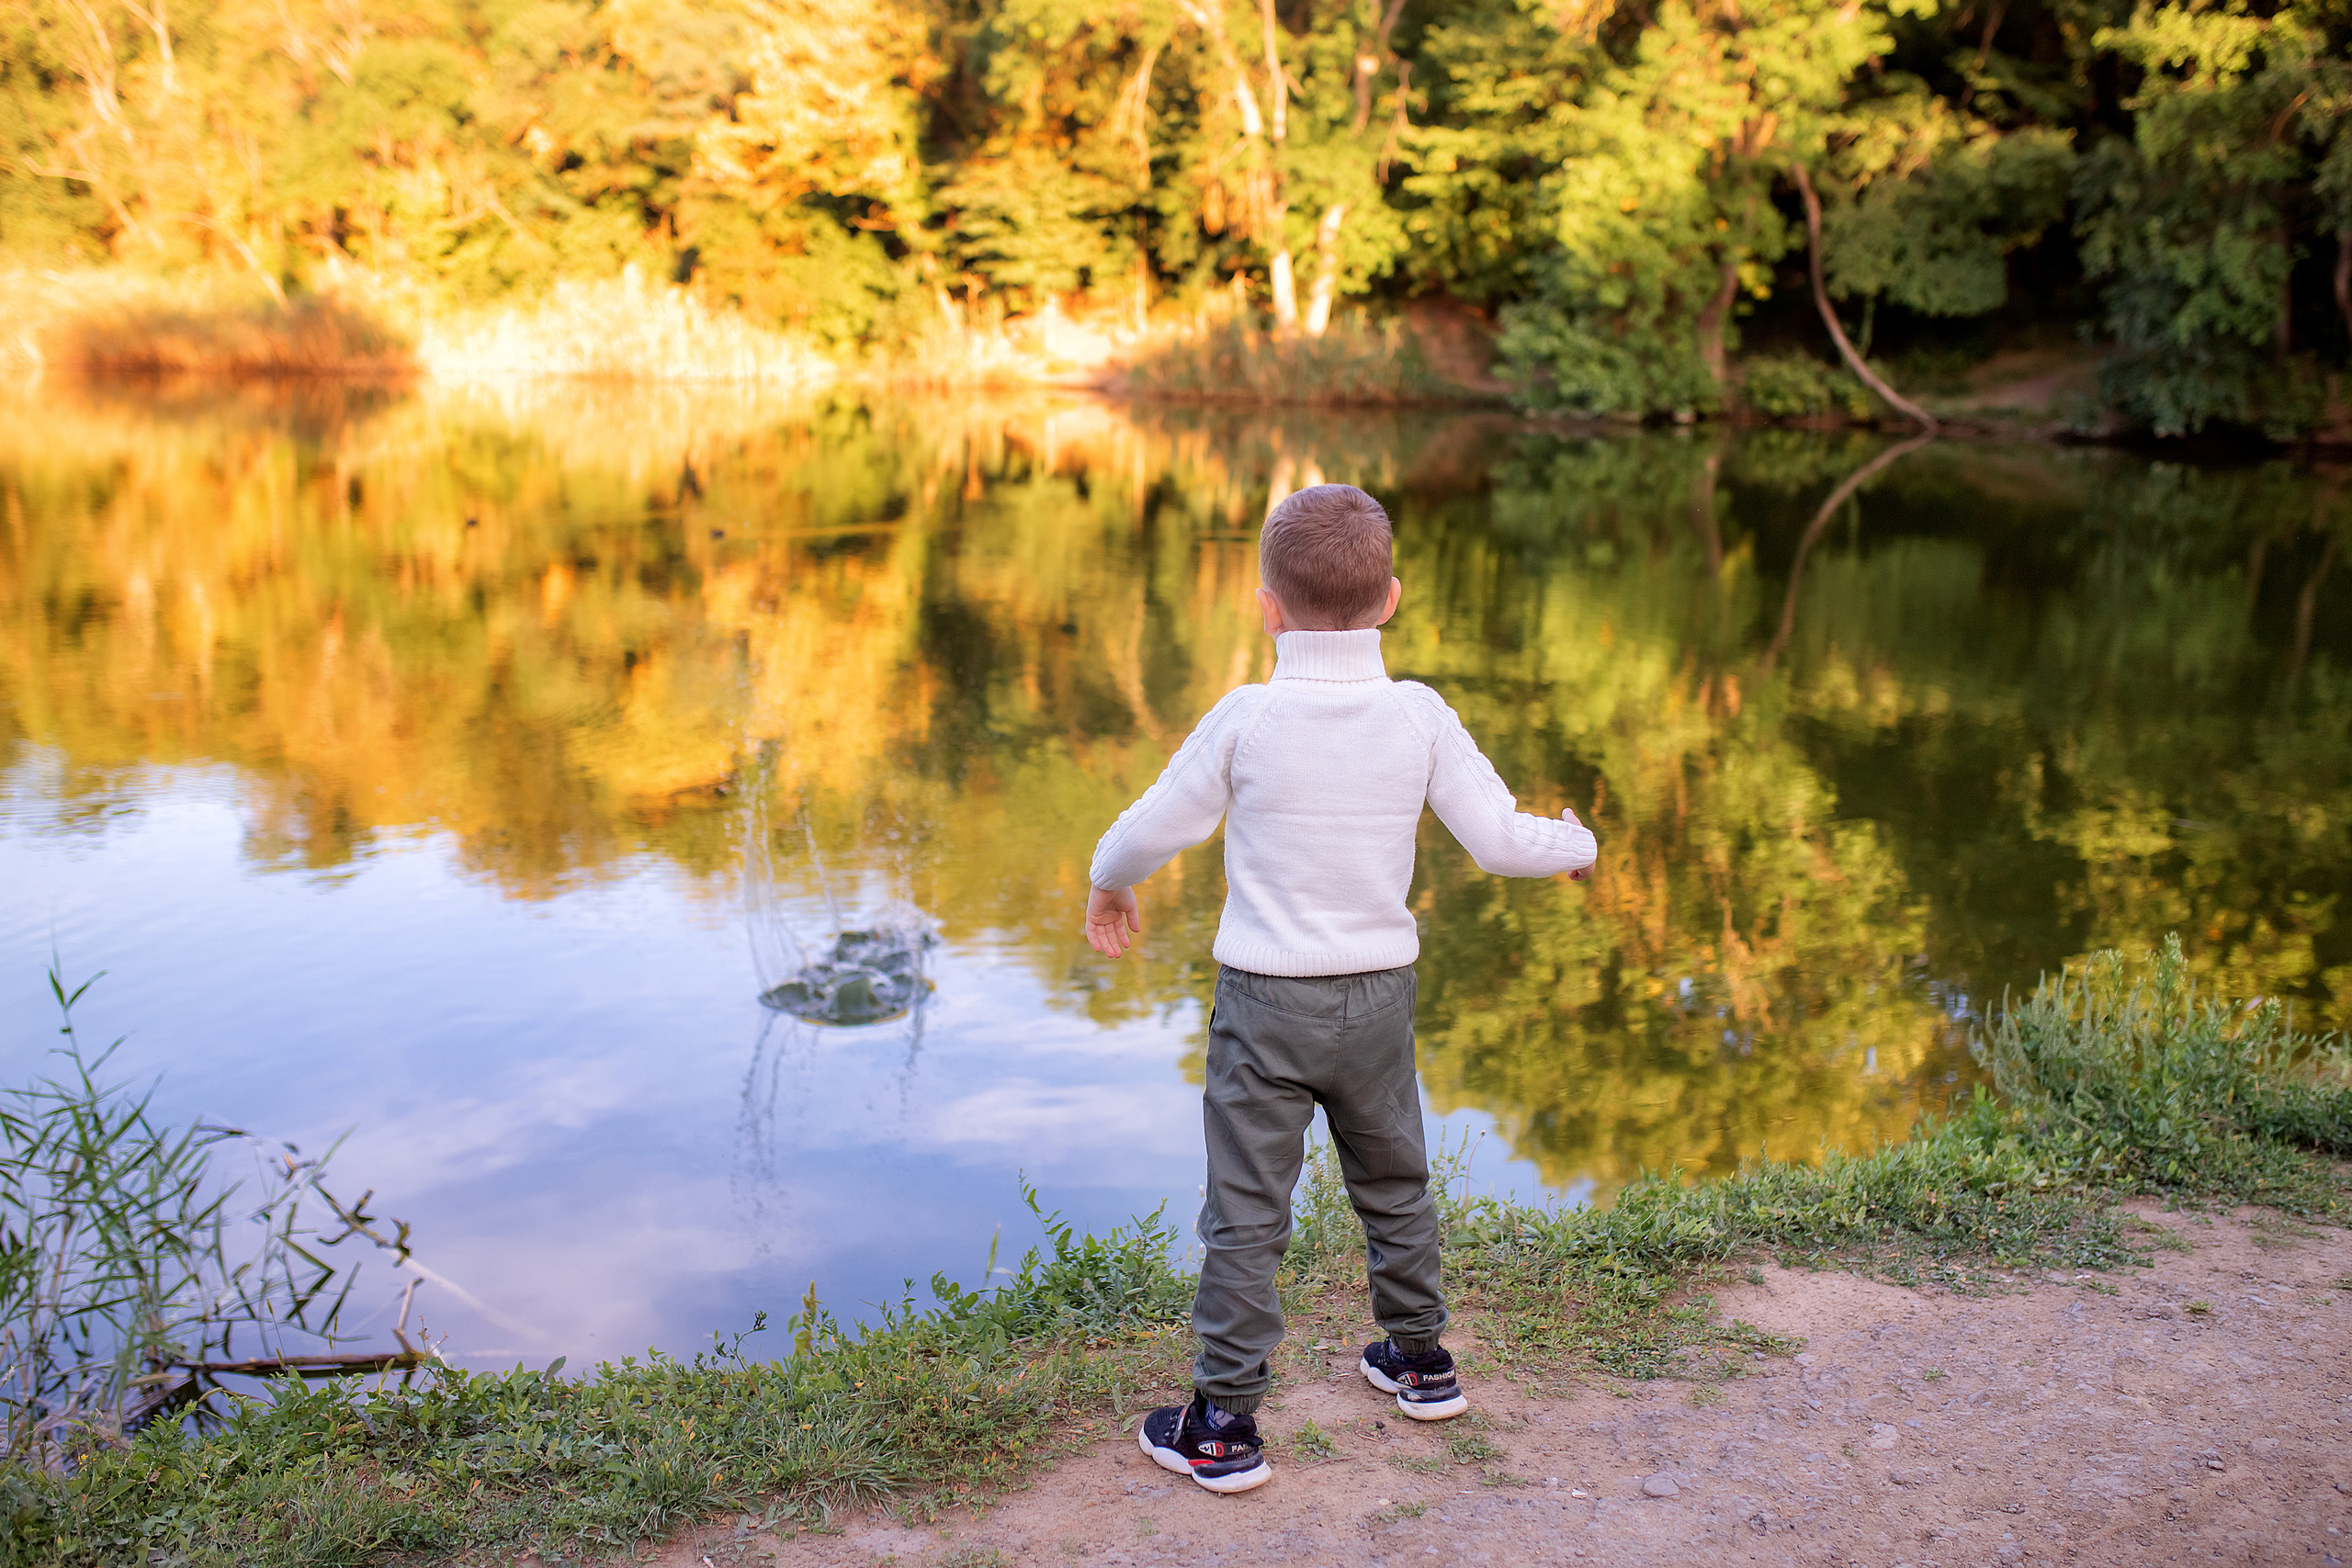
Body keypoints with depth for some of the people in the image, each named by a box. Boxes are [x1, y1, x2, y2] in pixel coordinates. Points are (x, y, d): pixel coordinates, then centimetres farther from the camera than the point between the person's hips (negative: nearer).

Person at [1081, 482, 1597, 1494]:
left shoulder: (1246, 718, -13)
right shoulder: (1420, 716, -7)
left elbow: (1152, 830, -6)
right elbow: (1499, 842, -5)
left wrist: (1107, 886, 15)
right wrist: (1573, 843, 16)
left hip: (1265, 1001, -3)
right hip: (1380, 994, 4)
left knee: (1244, 1213, 4)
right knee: (1394, 1183, 23)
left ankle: (1225, 1425, 9)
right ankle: (1419, 1360, 40)